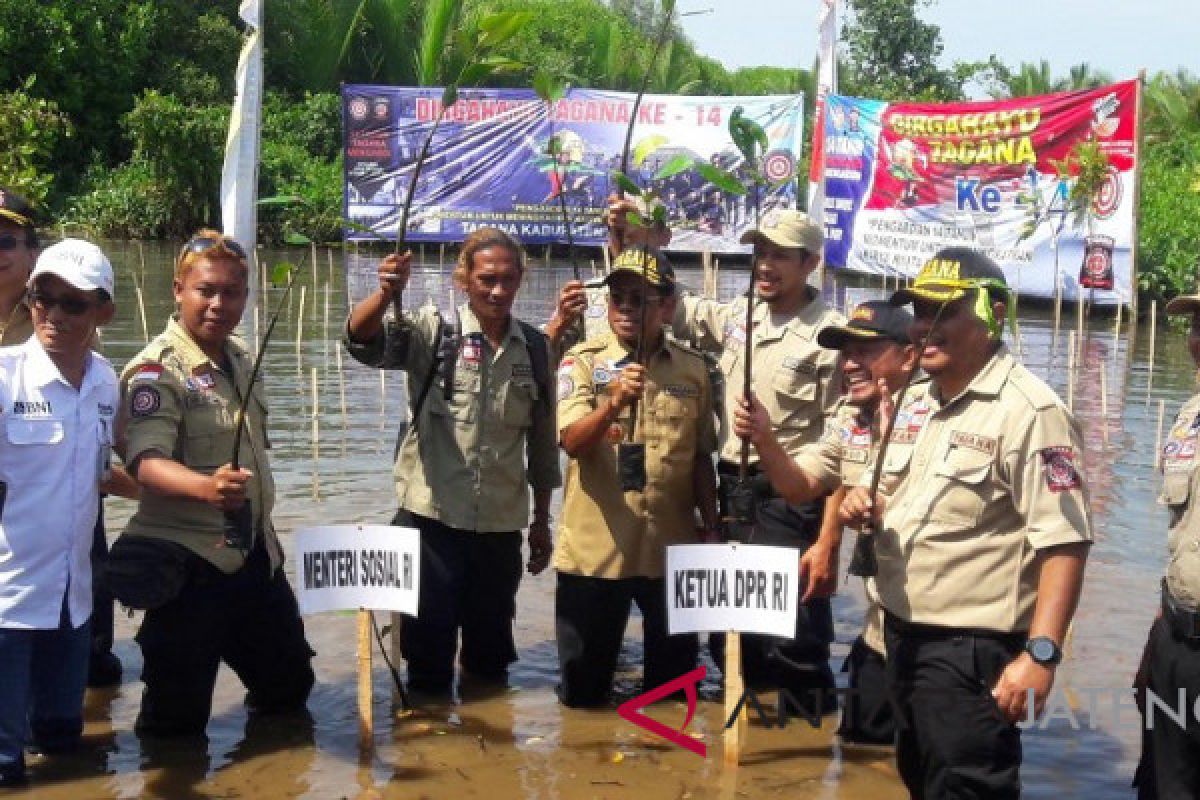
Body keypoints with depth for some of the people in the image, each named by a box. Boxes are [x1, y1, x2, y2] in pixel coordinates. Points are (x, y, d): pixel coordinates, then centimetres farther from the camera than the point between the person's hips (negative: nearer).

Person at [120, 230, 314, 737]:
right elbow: (147, 463, -32)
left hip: (255, 550, 8)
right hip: (190, 562, -8)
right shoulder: (156, 371, -18)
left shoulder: (240, 356, 8)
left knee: (290, 681, 20)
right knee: (177, 720, -1)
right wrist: (208, 487, -52)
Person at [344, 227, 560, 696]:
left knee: (491, 648, 15)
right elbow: (362, 341, -22)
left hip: (502, 524, 3)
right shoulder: (432, 331, -4)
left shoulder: (534, 347, 5)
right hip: (432, 517, -3)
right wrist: (387, 294, -42)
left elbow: (543, 442, 12)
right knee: (429, 644, 3)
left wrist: (541, 521, 13)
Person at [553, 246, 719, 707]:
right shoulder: (582, 361, -4)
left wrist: (712, 528, 8)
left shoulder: (693, 369, 4)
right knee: (582, 690, 8)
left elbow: (701, 457, 11)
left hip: (672, 548, 2)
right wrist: (613, 403, -34)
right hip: (594, 550, -2)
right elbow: (572, 442, -18)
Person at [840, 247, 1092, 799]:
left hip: (971, 649, -9)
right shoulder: (912, 403, 10)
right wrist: (863, 507, -1)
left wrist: (1040, 653, -28)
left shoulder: (1029, 411, -16)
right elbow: (884, 499, 22)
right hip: (901, 633, 9)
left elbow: (1063, 542, -21)